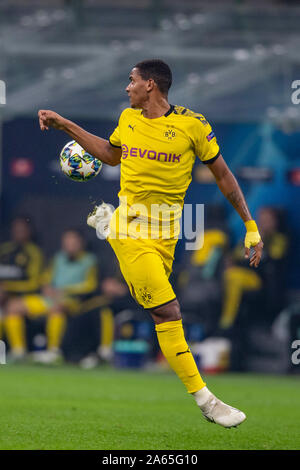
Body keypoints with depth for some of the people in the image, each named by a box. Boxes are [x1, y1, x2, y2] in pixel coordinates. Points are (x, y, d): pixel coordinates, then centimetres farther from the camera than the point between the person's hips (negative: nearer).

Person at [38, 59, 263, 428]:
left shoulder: (191, 125, -7)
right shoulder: (129, 119, 4)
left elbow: (223, 175, 0)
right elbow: (110, 154, 24)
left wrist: (251, 226, -2)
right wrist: (65, 125, 21)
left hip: (166, 230, 1)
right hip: (131, 227, -1)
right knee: (167, 312, -14)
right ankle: (204, 400, -12)